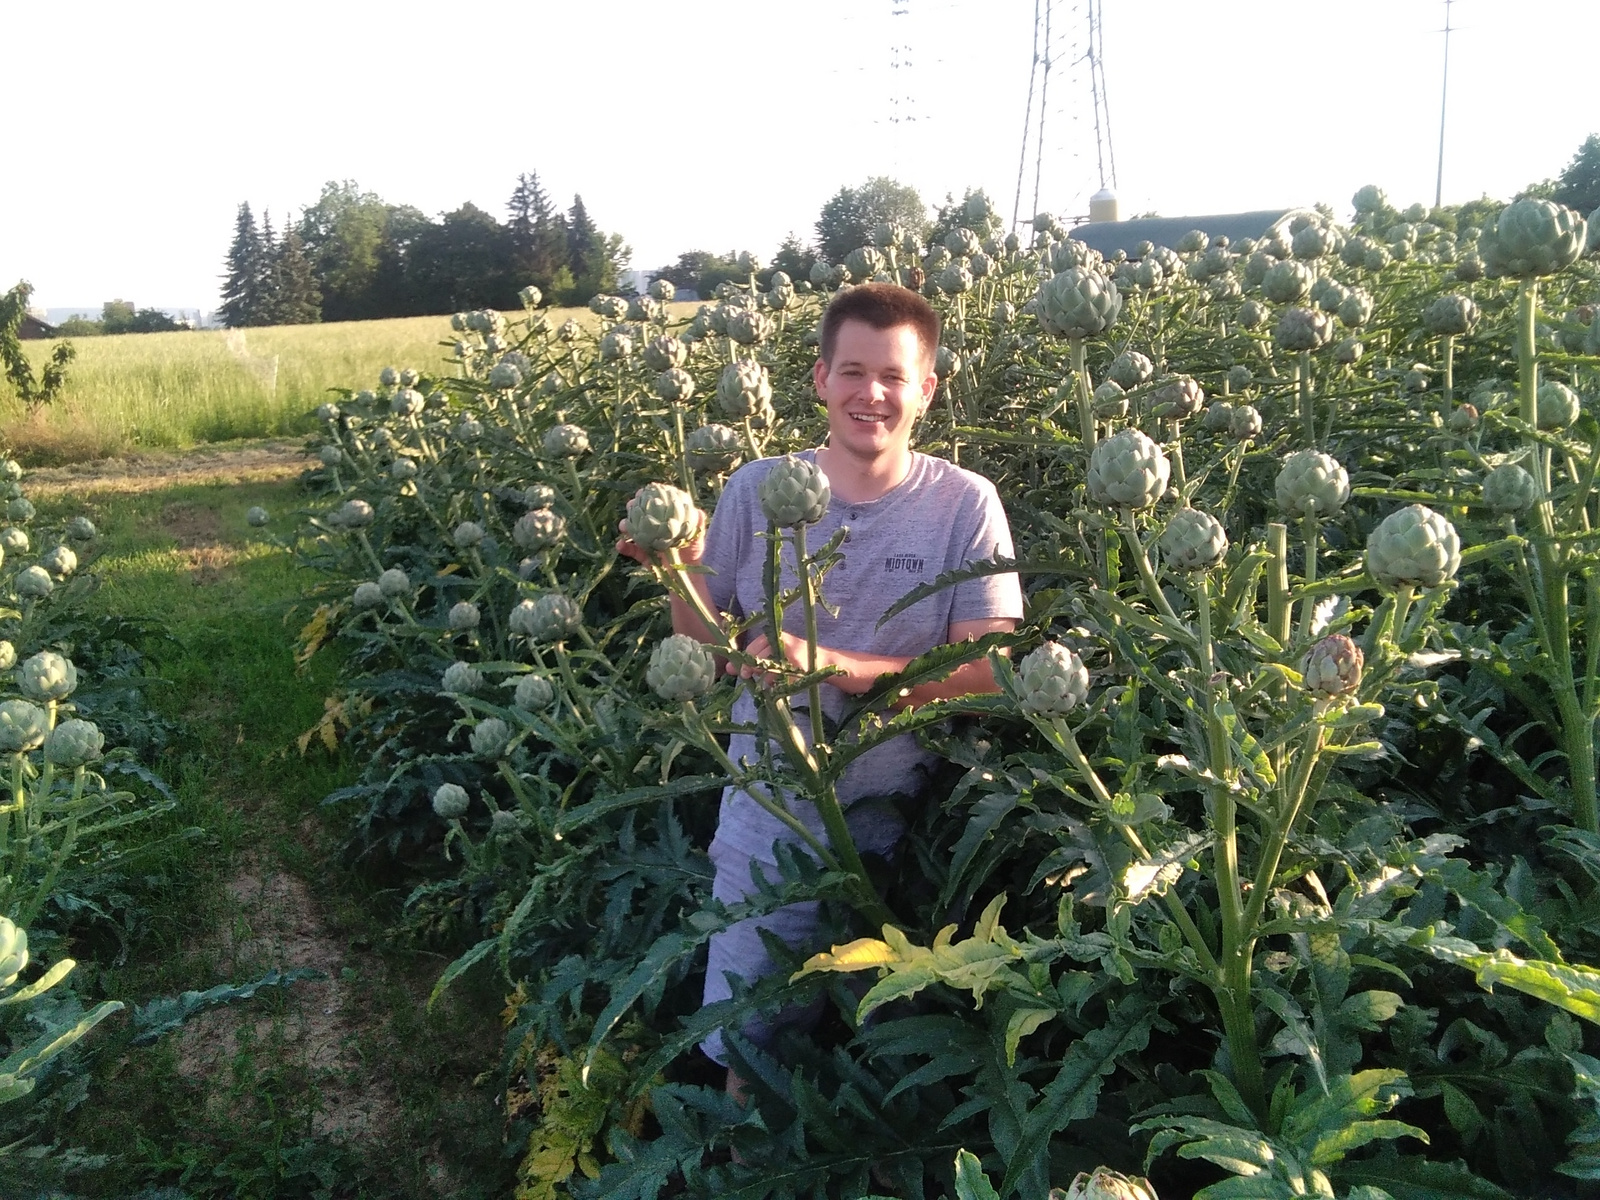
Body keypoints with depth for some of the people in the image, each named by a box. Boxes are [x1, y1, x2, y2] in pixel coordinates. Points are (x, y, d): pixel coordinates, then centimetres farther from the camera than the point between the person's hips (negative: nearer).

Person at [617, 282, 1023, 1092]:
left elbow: (985, 671, -13)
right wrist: (682, 571, -19)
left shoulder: (964, 504, -8)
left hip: (904, 818, 0)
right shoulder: (756, 490, -5)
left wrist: (834, 665, -25)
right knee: (749, 1044, 15)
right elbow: (708, 655, 1)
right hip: (769, 812, 1)